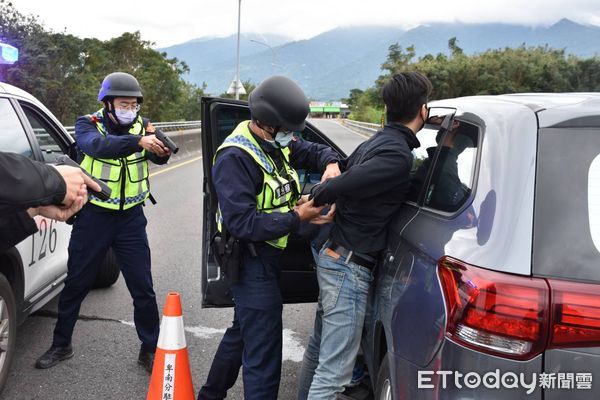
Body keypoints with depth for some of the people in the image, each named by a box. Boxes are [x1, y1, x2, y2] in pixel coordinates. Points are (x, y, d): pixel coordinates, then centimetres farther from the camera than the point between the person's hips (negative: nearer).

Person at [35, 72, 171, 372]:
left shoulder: (142, 126, 1)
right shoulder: (88, 125, -7)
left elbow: (157, 156, -15)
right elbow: (97, 145, -30)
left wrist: (161, 150, -39)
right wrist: (139, 141, -45)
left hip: (131, 218, 1)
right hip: (93, 216, -1)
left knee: (143, 288, 2)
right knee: (76, 284, 11)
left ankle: (150, 350, 17)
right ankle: (61, 345, 30)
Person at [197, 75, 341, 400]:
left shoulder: (276, 143, 3)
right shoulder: (234, 157, -23)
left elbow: (314, 151, 16)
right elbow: (242, 223, -29)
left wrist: (330, 163, -7)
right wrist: (297, 217, -28)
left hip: (267, 260, 10)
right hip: (252, 265, -10)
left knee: (243, 332, 26)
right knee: (264, 353, -4)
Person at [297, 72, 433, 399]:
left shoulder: (376, 142, 9)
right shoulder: (398, 155, -21)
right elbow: (338, 185, -24)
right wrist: (317, 199, -6)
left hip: (332, 256, 10)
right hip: (351, 269, -10)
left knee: (318, 348, 25)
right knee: (333, 373, -5)